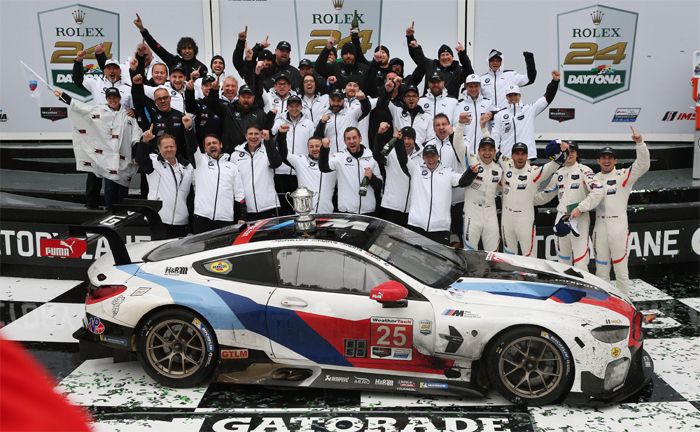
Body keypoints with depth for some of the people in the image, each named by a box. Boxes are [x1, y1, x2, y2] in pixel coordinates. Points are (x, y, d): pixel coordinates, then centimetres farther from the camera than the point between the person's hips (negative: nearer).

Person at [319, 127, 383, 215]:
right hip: (346, 210, -2)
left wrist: (372, 177, -10)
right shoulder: (340, 156, 2)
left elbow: (379, 186, 10)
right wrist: (325, 148, -27)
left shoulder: (371, 157, 7)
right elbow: (323, 167, -15)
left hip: (368, 211, 2)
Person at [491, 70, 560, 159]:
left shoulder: (529, 110, 9)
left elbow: (547, 97, 3)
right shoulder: (499, 115, 10)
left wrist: (555, 81, -9)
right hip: (506, 157, 0)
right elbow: (494, 137, 8)